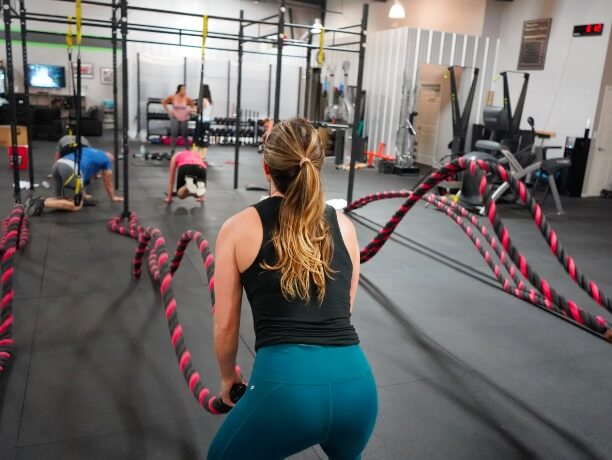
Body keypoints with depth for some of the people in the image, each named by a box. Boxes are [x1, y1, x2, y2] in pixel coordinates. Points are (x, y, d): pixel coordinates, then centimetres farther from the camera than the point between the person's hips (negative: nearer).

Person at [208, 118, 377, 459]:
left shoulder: (239, 228, 3)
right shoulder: (344, 226, 12)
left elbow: (226, 326, 9)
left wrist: (228, 376, 28)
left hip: (285, 383, -3)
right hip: (356, 381, 4)